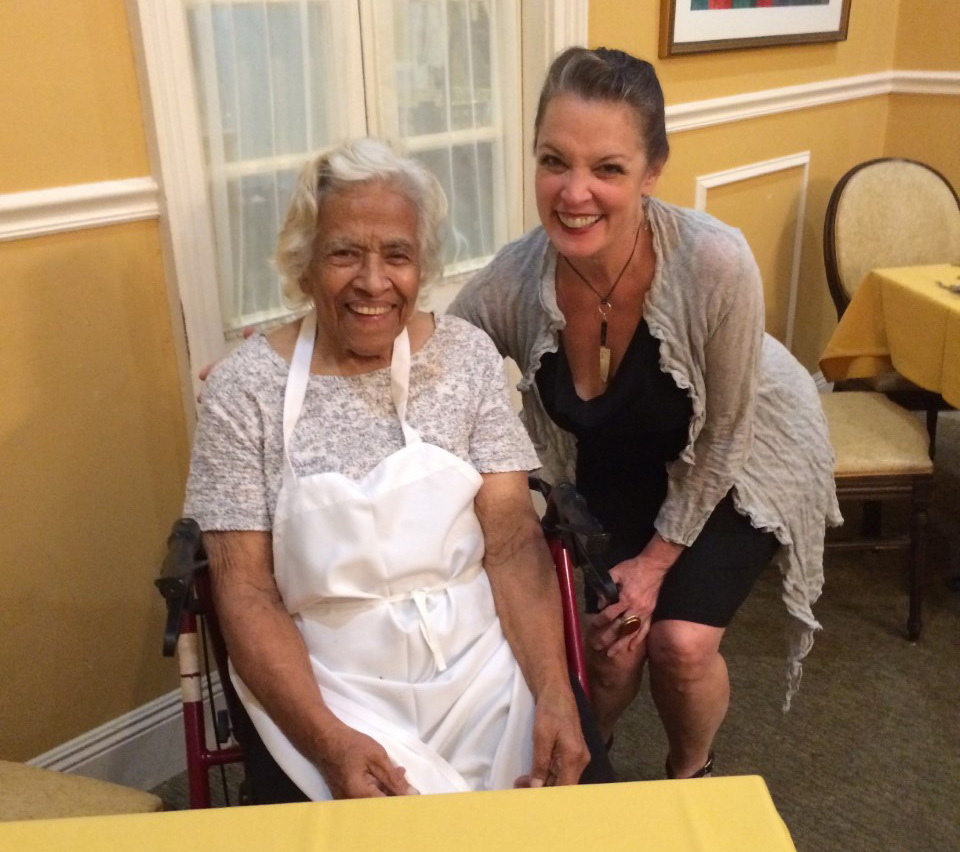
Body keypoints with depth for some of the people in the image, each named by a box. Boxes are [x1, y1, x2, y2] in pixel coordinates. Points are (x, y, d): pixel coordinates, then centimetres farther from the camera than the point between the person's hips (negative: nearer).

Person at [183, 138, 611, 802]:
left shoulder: (467, 355, 0)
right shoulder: (245, 388, -6)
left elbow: (513, 539, -3)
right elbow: (246, 592, -7)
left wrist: (554, 694, -16)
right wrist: (330, 742, -19)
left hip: (479, 659, 2)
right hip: (322, 682, -2)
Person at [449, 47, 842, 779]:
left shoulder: (716, 263, -37)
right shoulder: (510, 283, -30)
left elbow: (724, 434, -21)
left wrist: (657, 558, -13)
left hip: (742, 459, -1)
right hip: (613, 467, 2)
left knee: (681, 641, -12)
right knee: (610, 640, -6)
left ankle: (692, 775, 25)